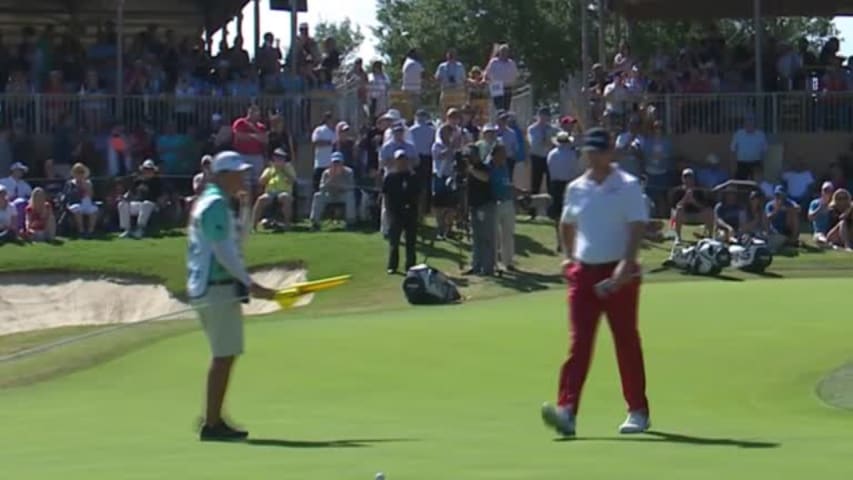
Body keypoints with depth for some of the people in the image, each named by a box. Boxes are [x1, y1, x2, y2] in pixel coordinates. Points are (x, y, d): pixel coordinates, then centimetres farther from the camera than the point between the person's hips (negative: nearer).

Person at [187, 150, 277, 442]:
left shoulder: (207, 202, 19)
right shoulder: (216, 204, -13)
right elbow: (223, 251, -20)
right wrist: (250, 284, -21)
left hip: (206, 288, 11)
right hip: (218, 287, -11)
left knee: (223, 356, 15)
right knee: (224, 357, -9)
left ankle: (212, 420, 19)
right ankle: (212, 425, -9)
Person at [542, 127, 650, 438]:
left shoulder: (627, 187, -4)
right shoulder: (576, 189, 11)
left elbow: (637, 226, -11)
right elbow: (567, 224, 26)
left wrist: (626, 264, -22)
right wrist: (568, 258, 16)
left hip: (618, 274, -4)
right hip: (584, 272, 4)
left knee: (626, 342, 4)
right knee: (579, 342, -6)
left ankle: (638, 412, 15)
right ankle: (567, 411, -16)